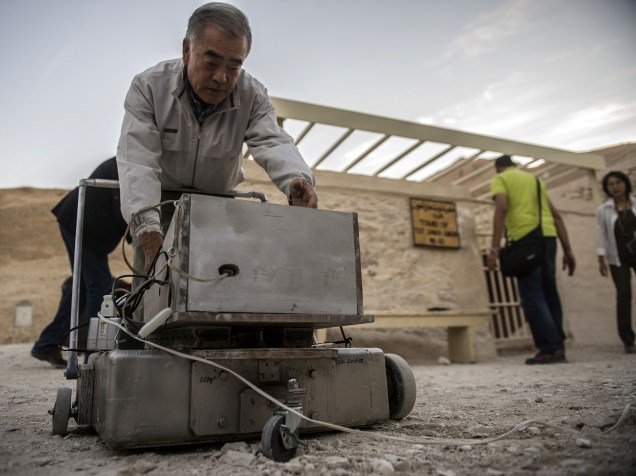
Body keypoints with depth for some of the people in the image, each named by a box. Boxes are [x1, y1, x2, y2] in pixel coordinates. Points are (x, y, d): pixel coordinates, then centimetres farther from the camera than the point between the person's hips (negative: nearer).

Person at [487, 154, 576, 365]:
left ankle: (550, 349, -7)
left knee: (532, 296, -3)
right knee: (549, 292, 13)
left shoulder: (500, 178, 10)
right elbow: (556, 216, 21)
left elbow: (501, 208, -10)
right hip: (548, 236, 6)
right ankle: (558, 346, 15)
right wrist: (568, 250, 20)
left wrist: (494, 248, -15)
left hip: (525, 238, -6)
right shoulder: (534, 178, 27)